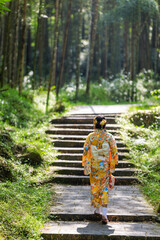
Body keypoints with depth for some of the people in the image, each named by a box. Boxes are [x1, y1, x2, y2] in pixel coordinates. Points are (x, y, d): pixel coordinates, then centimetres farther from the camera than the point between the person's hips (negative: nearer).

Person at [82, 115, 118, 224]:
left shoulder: (90, 137, -6)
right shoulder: (109, 137, -7)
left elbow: (86, 152, -4)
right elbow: (114, 152, -6)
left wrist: (86, 167, 3)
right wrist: (113, 166, 4)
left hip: (94, 166, 1)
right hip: (105, 166, -1)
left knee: (95, 187, 18)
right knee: (104, 188, 1)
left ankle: (97, 209, 30)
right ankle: (104, 213, -10)